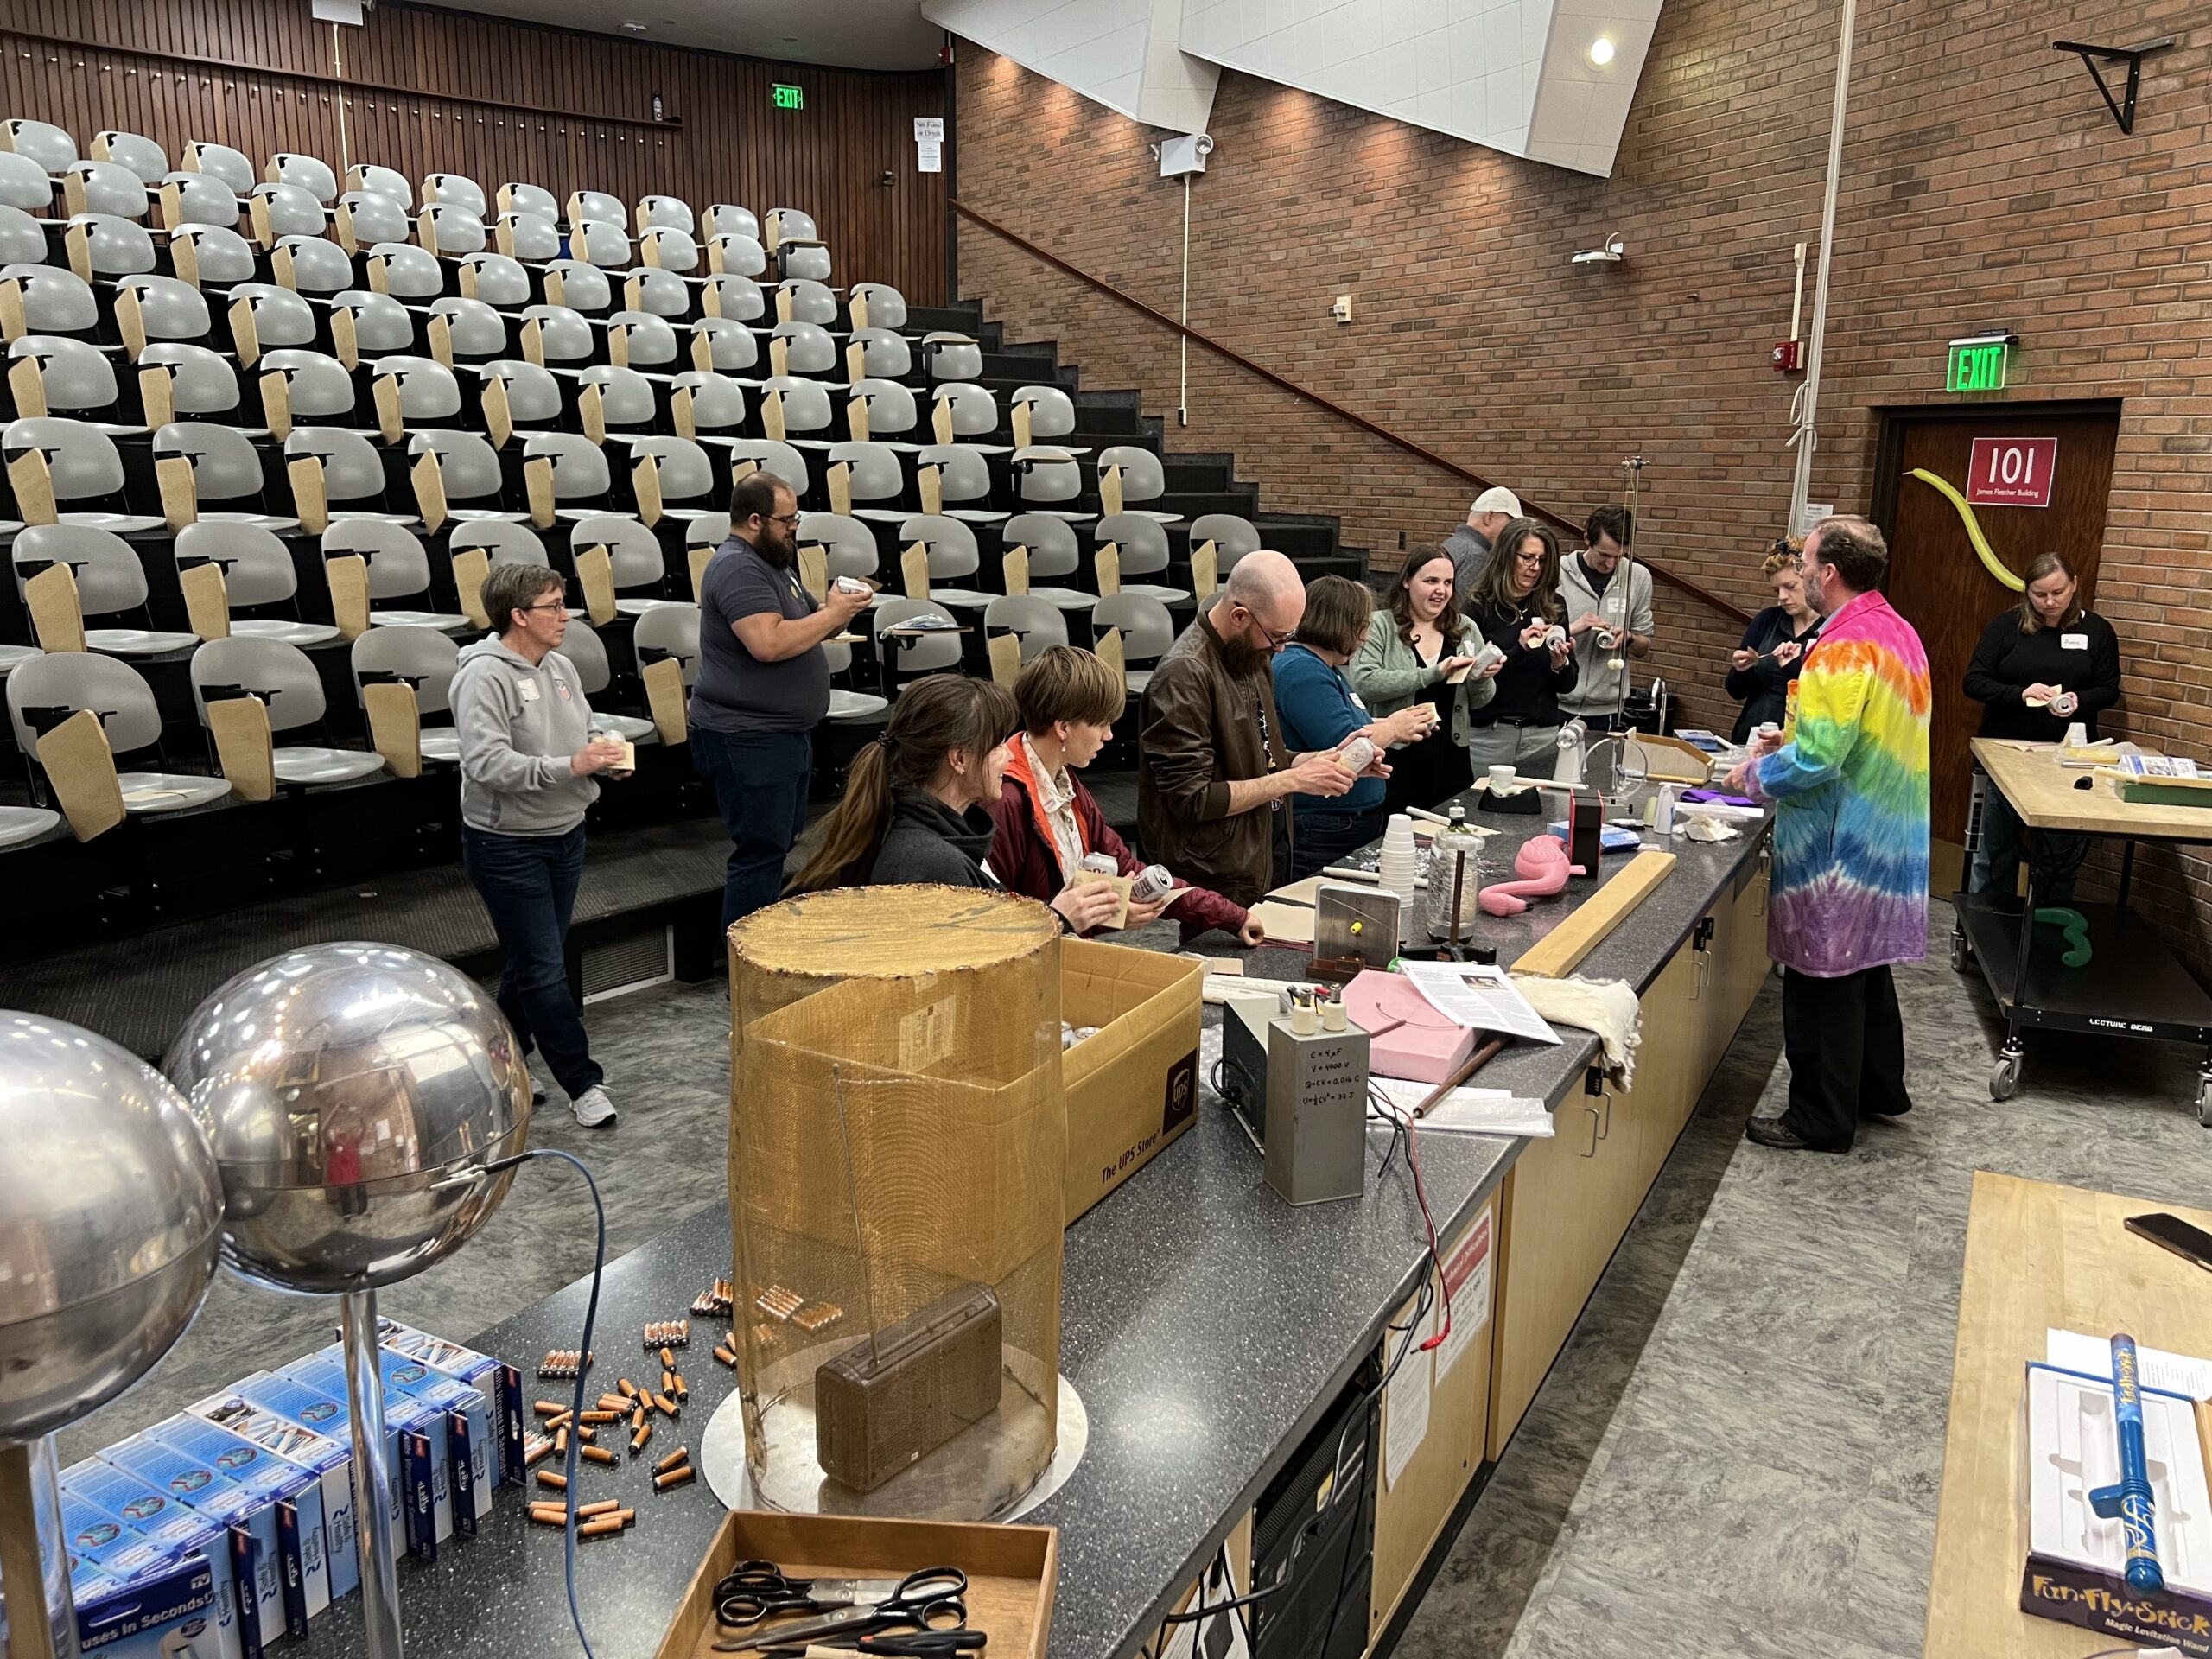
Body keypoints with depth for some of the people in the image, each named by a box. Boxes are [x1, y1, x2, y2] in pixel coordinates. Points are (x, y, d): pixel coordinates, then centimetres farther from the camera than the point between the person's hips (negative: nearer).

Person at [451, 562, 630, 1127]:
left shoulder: (560, 667, 6)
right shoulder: (484, 677, -18)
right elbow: (486, 762, -27)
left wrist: (603, 753, -3)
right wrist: (569, 766, -31)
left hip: (564, 835, 8)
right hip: (507, 845, -8)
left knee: (532, 964, 16)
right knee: (545, 970, -2)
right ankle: (584, 1084, 8)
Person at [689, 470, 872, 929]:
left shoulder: (774, 563, 16)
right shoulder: (739, 569, -17)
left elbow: (800, 628, 23)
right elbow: (769, 643, -29)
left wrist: (837, 608, 2)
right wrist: (832, 614, -18)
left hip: (782, 732, 11)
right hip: (748, 737, -11)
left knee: (781, 842, 17)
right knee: (761, 850, -7)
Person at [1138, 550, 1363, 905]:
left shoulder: (1251, 654, 7)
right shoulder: (1184, 674, -20)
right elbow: (1193, 799, -21)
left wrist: (1324, 759, 0)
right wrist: (1293, 779, -17)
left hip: (1269, 858, 8)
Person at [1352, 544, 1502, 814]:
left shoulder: (1466, 629, 10)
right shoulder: (1379, 625, -3)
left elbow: (1478, 702, 14)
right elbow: (1364, 683, -18)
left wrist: (1482, 679, -9)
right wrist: (1433, 674, -22)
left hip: (1451, 759, 4)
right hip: (1395, 759, -4)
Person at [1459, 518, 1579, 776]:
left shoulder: (1554, 609, 7)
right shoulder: (1479, 607, -4)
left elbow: (1568, 685, 11)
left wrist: (1560, 665, -10)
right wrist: (1519, 649, -21)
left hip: (1544, 735, 3)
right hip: (1489, 734, -3)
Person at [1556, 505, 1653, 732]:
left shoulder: (1638, 577, 2)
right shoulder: (1557, 573, -6)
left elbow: (1644, 647, 9)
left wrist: (1628, 638, -12)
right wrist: (1571, 629, -21)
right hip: (1557, 706, -2)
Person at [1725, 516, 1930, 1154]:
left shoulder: (1843, 647, -22)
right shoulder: (1898, 632, 9)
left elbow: (1816, 761, -26)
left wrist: (1753, 777, -10)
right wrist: (1793, 740, 15)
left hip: (1840, 850, -10)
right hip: (1887, 840, 10)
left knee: (1823, 982, 1)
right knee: (1866, 967, 22)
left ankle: (1821, 1119, 12)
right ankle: (1878, 1089, 37)